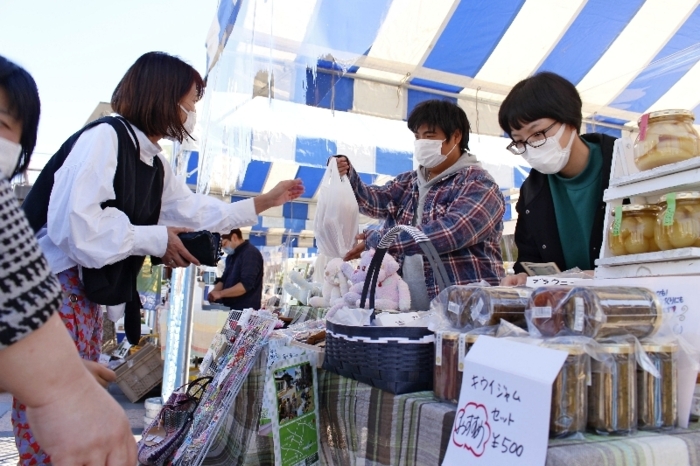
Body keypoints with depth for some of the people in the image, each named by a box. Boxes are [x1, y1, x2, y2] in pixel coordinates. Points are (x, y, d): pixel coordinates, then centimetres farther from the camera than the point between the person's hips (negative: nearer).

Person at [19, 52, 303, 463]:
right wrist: (156, 240, -17)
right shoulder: (105, 137, -16)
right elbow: (75, 224, -27)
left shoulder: (155, 163, 12)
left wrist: (268, 201, 23)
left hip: (86, 291, 9)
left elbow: (197, 211, 20)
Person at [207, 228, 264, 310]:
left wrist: (220, 293, -22)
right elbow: (224, 279, 21)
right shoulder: (231, 256, 15)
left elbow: (246, 285, -23)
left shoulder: (251, 254, -14)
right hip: (228, 309, 9)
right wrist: (214, 292, 1)